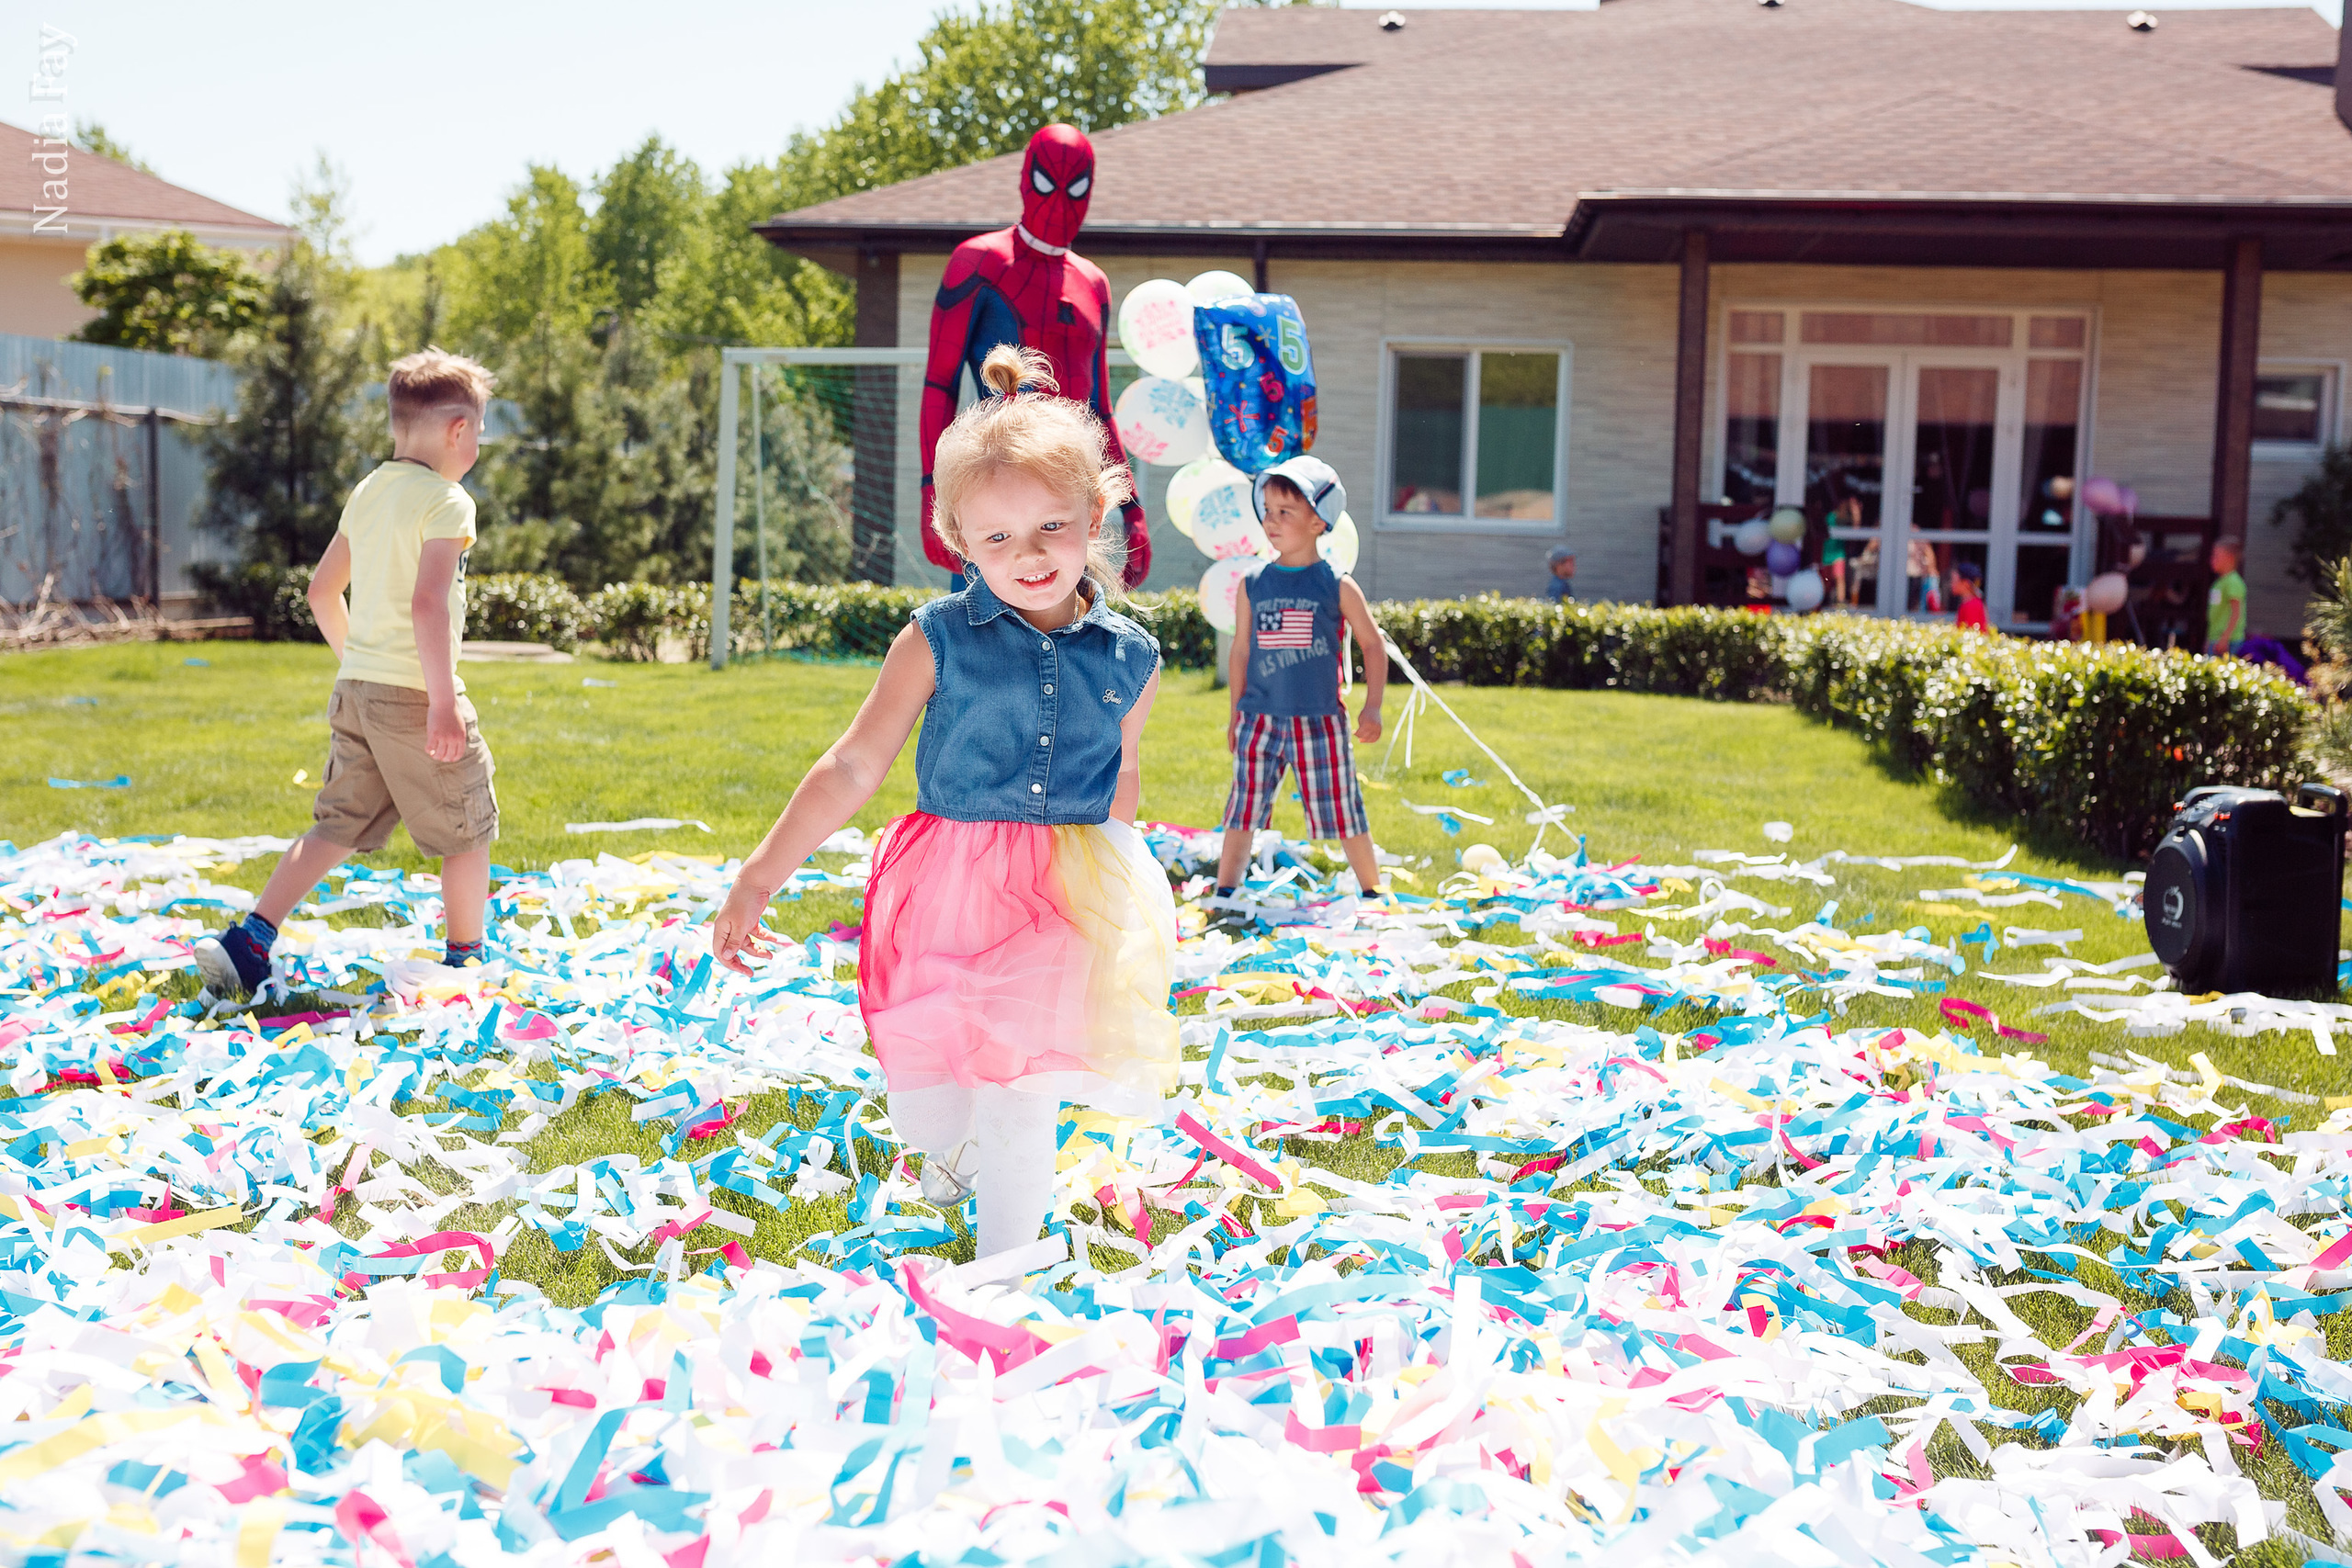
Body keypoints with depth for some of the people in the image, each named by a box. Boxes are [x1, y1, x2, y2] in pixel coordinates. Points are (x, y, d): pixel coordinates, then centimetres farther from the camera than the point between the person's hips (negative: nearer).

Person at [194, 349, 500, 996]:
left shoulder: (366, 493, 13)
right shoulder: (446, 500, -13)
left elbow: (322, 591, 18)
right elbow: (428, 604, -23)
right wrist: (444, 703, -23)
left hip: (356, 691, 8)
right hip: (415, 694, -8)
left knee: (338, 825, 13)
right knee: (466, 829, 8)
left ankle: (250, 937, 4)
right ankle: (465, 958, 17)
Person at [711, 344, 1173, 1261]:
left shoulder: (1128, 660, 1)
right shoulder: (939, 641, -6)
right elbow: (852, 769, -3)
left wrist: (1125, 895, 27)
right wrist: (758, 878, -5)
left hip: (1066, 904, 1)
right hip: (947, 889, -1)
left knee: (1025, 1113, 1)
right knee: (924, 1084, 9)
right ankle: (944, 1153, 46)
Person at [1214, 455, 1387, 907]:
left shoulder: (1337, 586, -3)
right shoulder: (1253, 584, 4)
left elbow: (1373, 645, 4)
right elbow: (1241, 649, 12)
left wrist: (1372, 707, -2)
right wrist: (1236, 712, 13)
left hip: (1319, 721, -2)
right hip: (1260, 718, 2)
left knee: (1345, 816, 5)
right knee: (1243, 813, 2)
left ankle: (1372, 895, 21)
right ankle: (1224, 894, 11)